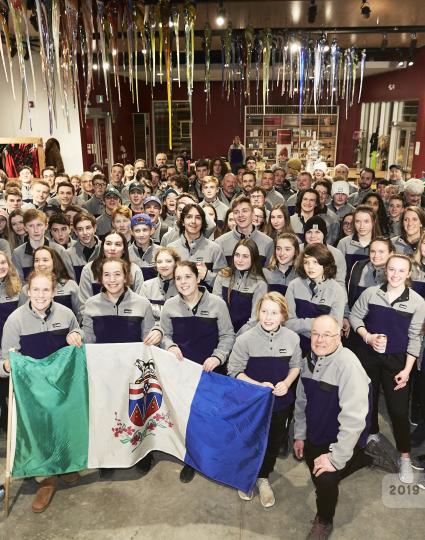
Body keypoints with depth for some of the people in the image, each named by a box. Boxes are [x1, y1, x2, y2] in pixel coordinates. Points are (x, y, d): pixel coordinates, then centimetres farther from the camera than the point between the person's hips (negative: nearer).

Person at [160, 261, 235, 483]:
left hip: (209, 369, -2)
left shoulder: (217, 303, -10)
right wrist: (170, 346, -12)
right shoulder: (170, 305, -3)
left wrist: (218, 357, -16)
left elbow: (227, 335, -2)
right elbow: (165, 335, 9)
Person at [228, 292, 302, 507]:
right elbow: (234, 371, -12)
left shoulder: (292, 338, -12)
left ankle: (263, 478, 46)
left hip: (281, 401, 3)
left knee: (274, 441, 20)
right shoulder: (245, 339, -21)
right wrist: (258, 385, -23)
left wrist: (287, 383, -15)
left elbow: (295, 365, 3)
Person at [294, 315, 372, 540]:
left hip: (340, 441, -7)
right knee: (315, 473, 23)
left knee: (326, 479, -23)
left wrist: (336, 458, -27)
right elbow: (301, 401, 6)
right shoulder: (309, 360, -5)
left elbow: (354, 417, -30)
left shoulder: (348, 365, -29)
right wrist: (299, 435, 9)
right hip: (315, 436, 7)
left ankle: (324, 521, 10)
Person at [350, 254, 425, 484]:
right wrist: (368, 336, -14)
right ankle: (372, 434, 44)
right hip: (368, 356, 2)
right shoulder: (371, 293, -8)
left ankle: (405, 457, 16)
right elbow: (355, 316, 3)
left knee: (399, 409, -2)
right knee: (368, 398, 17)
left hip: (396, 360, -2)